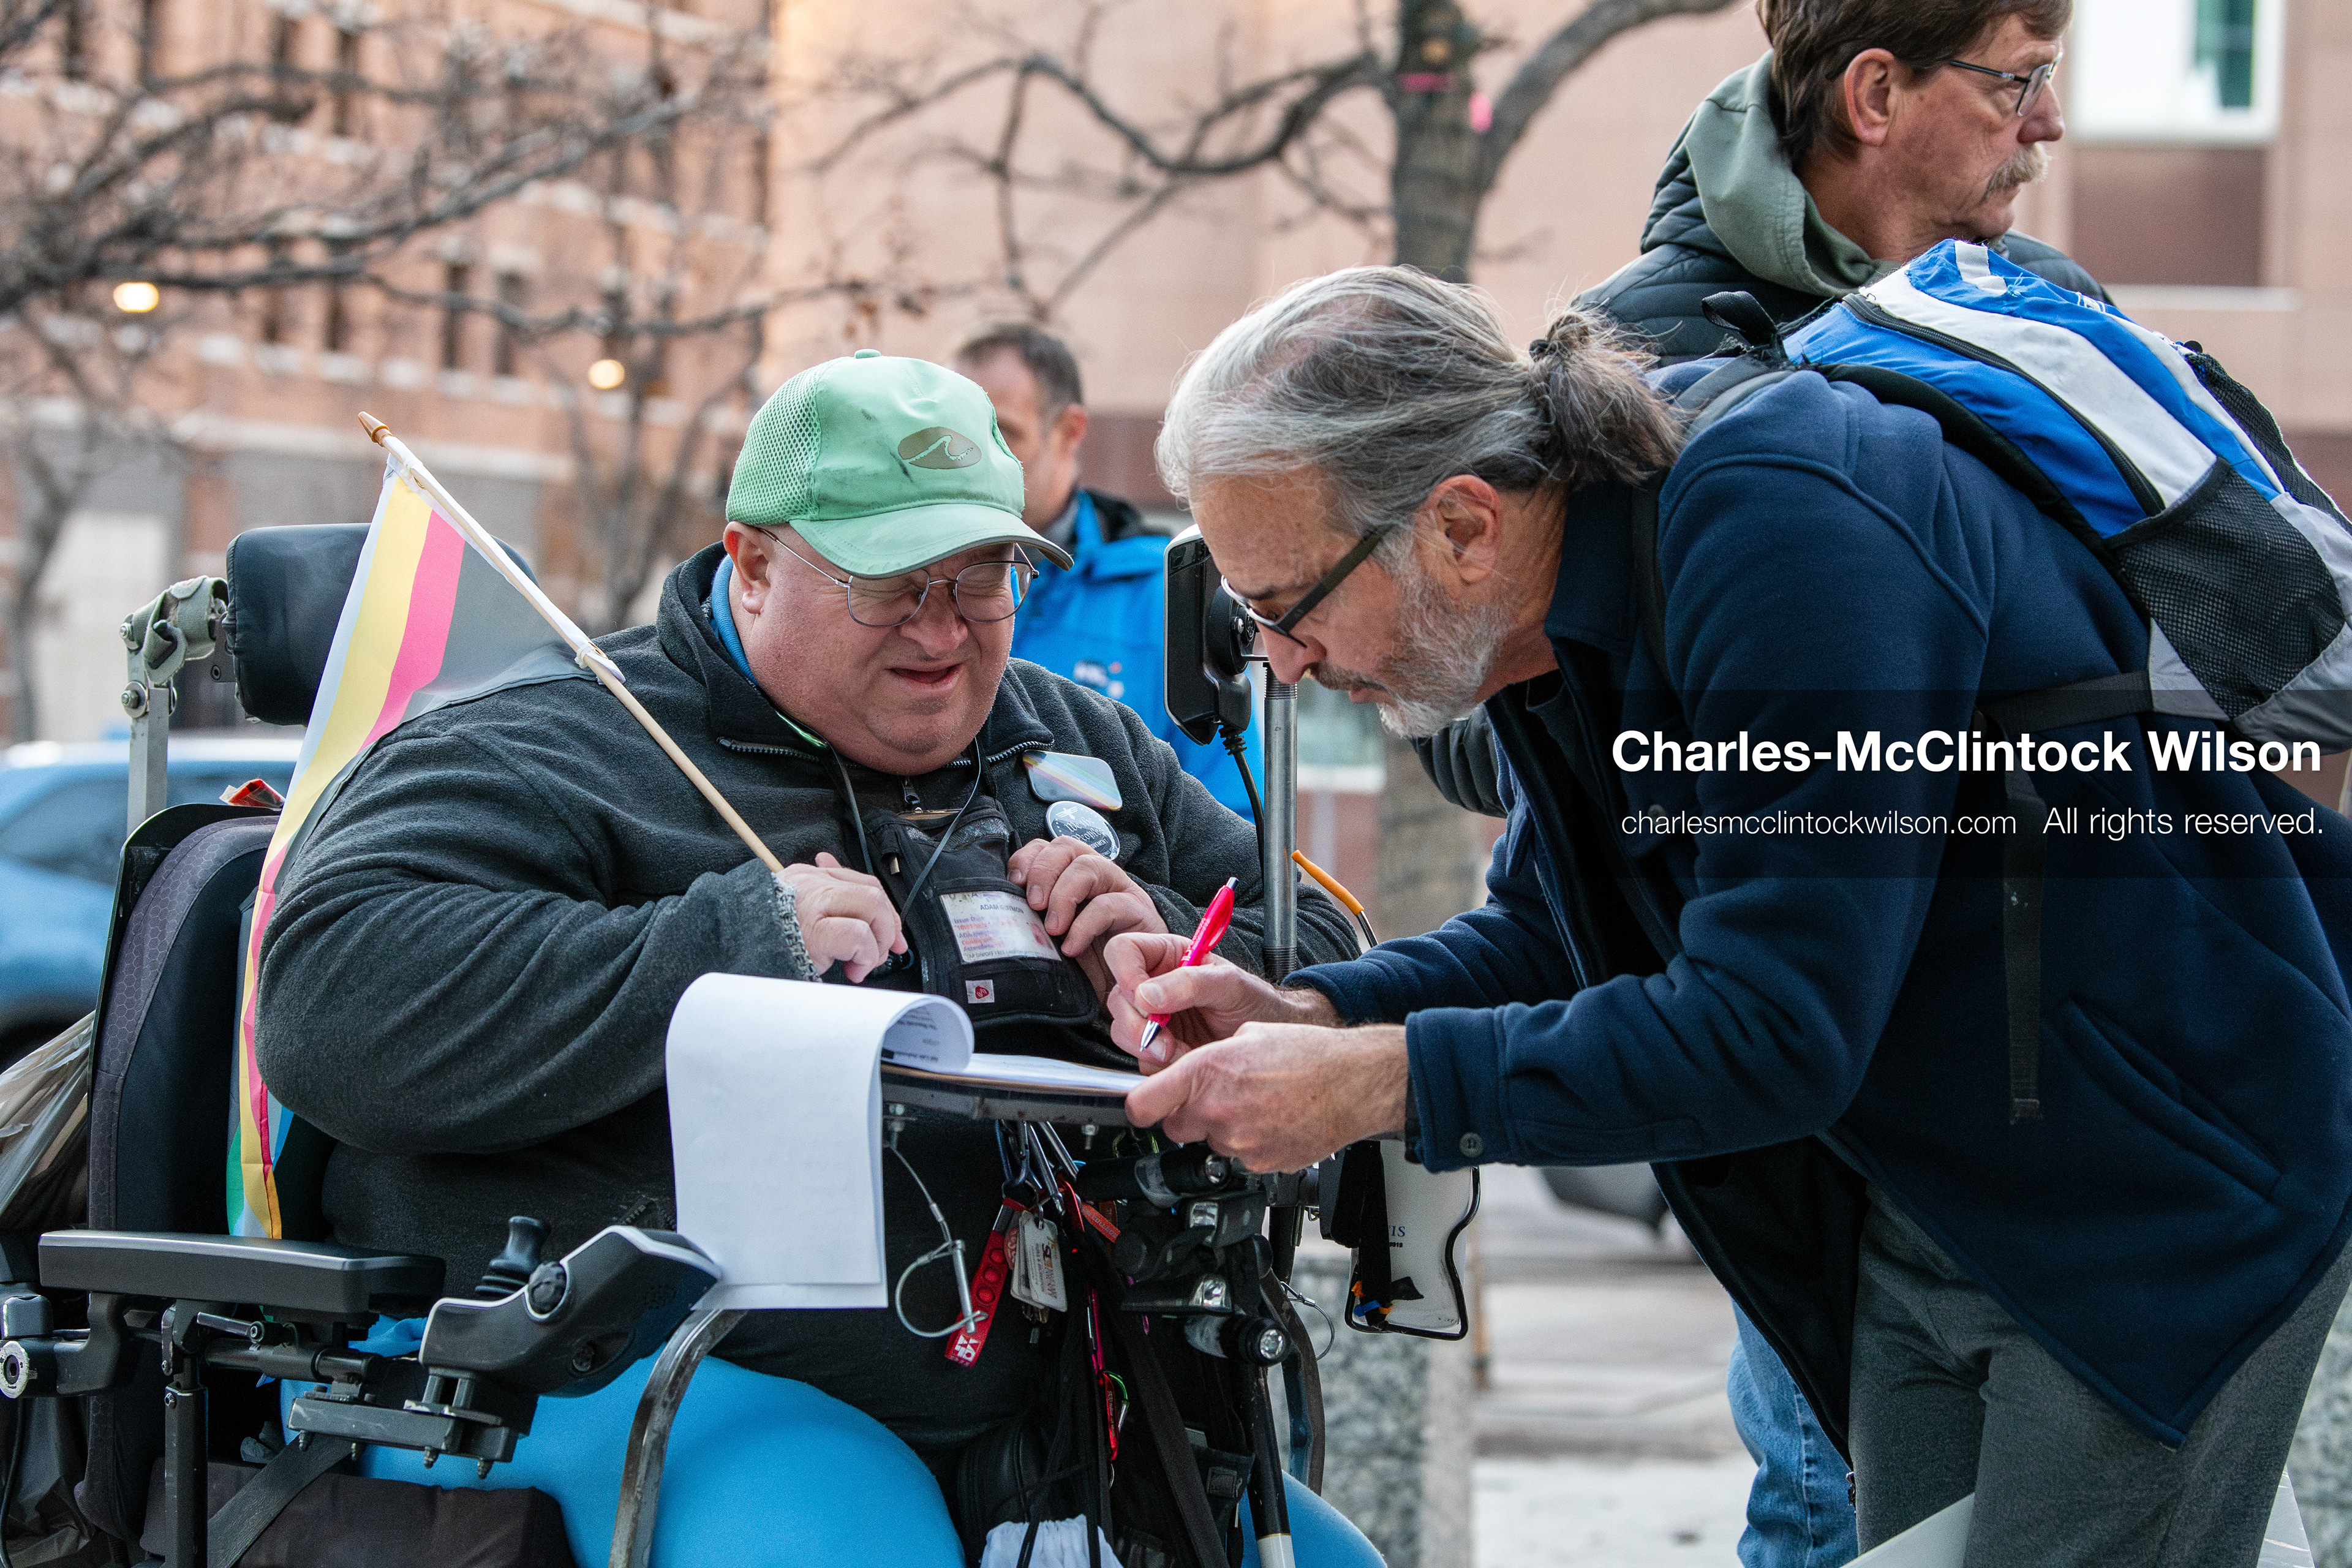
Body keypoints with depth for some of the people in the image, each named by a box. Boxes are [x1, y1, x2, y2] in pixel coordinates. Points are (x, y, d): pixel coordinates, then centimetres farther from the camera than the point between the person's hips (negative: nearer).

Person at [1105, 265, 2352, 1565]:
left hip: (2160, 1189, -9)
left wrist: (1375, 1082, -29)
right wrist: (1309, 1016, -8)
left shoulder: (1796, 530, -31)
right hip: (1914, 1214, 9)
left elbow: (1777, 1029, -33)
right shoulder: (1557, 619, -3)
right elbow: (1547, 930, 11)